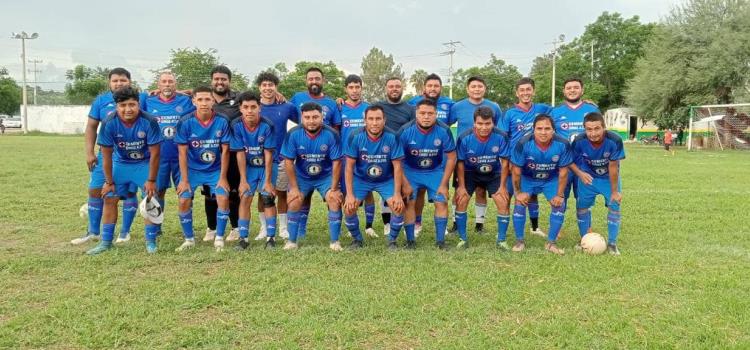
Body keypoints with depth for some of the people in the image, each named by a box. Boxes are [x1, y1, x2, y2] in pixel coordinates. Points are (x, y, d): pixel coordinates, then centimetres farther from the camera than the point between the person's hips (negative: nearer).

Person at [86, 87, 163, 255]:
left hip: (144, 164, -2)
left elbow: (154, 154, -18)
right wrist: (109, 182, -7)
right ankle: (106, 242, 13)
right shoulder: (108, 124, -21)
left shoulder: (149, 122, -27)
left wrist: (151, 180, -15)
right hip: (120, 163, 2)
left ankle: (151, 241, 4)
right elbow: (106, 155, -11)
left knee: (150, 199, -10)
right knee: (109, 199, 0)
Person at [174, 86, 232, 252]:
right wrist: (184, 179, -11)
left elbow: (225, 151, -9)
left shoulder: (222, 121, -15)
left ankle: (219, 238, 3)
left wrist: (223, 177, -10)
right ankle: (189, 239, 12)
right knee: (184, 202, -9)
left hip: (215, 169, 0)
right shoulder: (185, 122, -15)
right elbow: (182, 152, -10)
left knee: (223, 198, -15)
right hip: (192, 169, 0)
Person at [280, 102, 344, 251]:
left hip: (326, 177, -1)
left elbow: (336, 162, -16)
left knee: (335, 201, -15)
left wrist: (334, 188, -14)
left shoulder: (331, 134, -22)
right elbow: (289, 161, -12)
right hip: (301, 177, 1)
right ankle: (292, 241, 7)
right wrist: (294, 187, -12)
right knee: (293, 203, -10)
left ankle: (335, 241, -2)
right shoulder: (293, 134, -20)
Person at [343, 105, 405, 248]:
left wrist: (397, 194, -16)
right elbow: (349, 166, -15)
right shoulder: (355, 136, -21)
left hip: (386, 180, 0)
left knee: (399, 207, -18)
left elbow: (397, 167, -14)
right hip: (361, 179, 0)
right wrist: (350, 195, -18)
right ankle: (357, 239, 12)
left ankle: (392, 240, 8)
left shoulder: (392, 137, -21)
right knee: (348, 208, -16)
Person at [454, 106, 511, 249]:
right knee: (461, 201, -10)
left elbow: (504, 162, -13)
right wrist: (461, 186, -11)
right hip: (470, 173, 0)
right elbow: (460, 163, -12)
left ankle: (501, 240, 8)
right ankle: (463, 239, 7)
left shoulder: (501, 137, -25)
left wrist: (502, 186, -10)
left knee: (503, 203, -10)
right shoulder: (464, 138, -26)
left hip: (494, 174, 0)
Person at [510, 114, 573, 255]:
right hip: (527, 178, -1)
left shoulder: (563, 144, -26)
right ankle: (519, 241, 4)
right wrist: (518, 192, -11)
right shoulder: (523, 143, -30)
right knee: (520, 204, -15)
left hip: (551, 179, 1)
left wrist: (559, 195, -9)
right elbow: (516, 171, -17)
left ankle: (551, 242, 7)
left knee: (559, 205, -10)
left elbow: (563, 172, -13)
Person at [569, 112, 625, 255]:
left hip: (610, 178, -1)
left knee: (614, 206, -5)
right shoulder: (579, 141, -29)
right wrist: (580, 173, -30)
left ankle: (612, 243, 10)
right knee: (582, 206, 5)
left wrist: (614, 191, -17)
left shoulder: (614, 140, -33)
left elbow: (613, 166, -25)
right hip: (588, 176, 1)